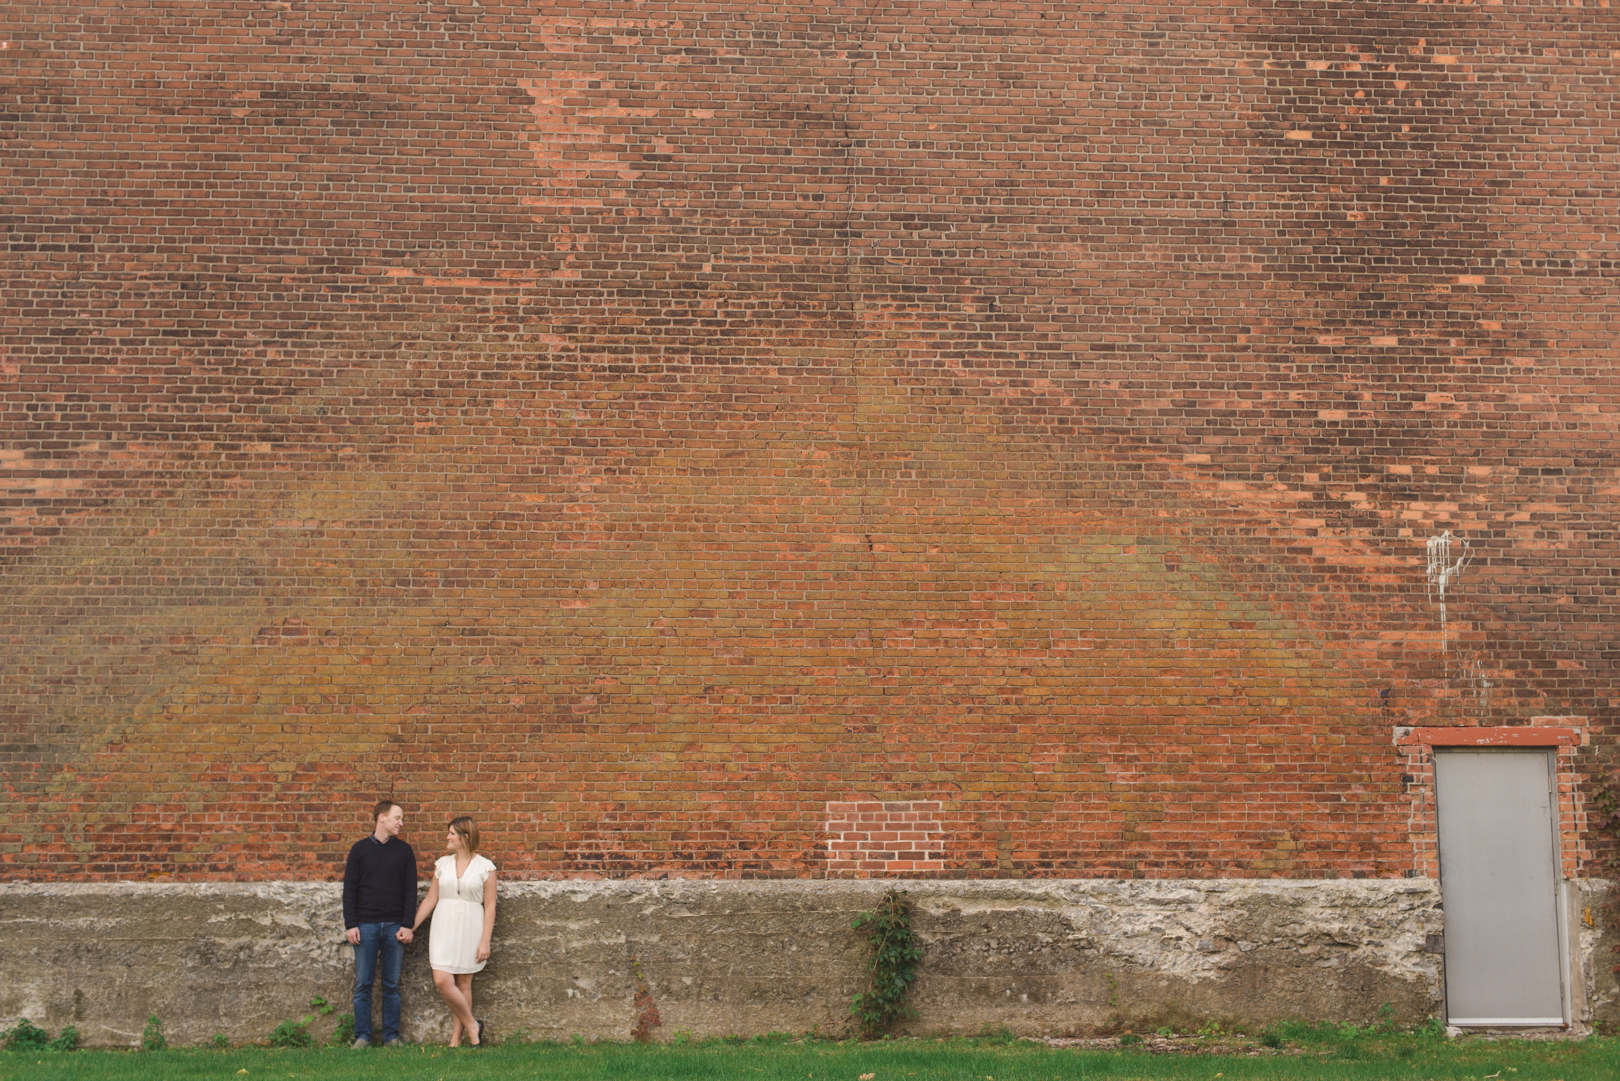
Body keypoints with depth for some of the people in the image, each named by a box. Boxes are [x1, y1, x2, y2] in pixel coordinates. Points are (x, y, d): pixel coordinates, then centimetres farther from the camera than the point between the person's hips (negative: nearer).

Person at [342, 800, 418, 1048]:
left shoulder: (404, 851, 8)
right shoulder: (360, 849, 5)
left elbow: (410, 890, 6)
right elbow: (349, 889, 4)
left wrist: (407, 925, -4)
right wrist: (350, 924, -4)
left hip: (394, 926, 1)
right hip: (365, 925, -1)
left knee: (392, 985, 4)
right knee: (363, 985, 1)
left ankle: (391, 1037, 10)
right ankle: (362, 1037, 7)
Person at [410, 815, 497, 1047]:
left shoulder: (485, 867, -2)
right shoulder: (442, 864, 8)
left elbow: (490, 906, -2)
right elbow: (430, 900, 12)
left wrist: (485, 941, -7)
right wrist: (410, 927, 9)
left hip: (470, 927, -3)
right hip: (444, 926, 3)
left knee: (463, 984, 2)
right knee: (442, 981, -10)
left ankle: (456, 1039, 12)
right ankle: (472, 1025, 6)